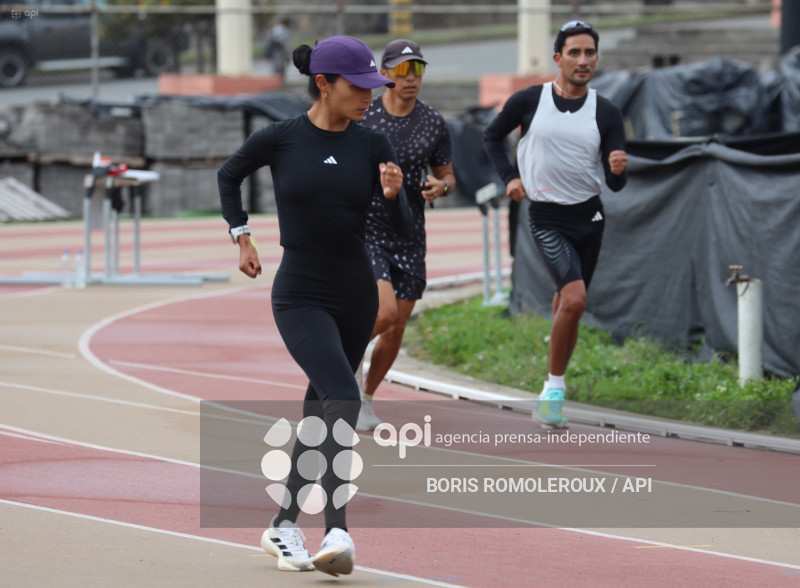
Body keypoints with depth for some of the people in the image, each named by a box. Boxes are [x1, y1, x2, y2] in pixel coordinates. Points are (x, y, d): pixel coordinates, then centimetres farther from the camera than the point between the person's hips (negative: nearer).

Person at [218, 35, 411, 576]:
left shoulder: (373, 145, 0)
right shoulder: (279, 140, -6)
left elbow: (402, 224, -3)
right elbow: (229, 175, 13)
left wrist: (393, 194, -23)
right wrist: (241, 237, 10)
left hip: (357, 297, 4)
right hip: (300, 298, -4)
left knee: (321, 412, 12)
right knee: (343, 399, -23)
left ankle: (284, 527, 27)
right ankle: (338, 531, -28)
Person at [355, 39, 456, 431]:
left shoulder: (433, 124, 1)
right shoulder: (360, 116, -7)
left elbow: (448, 177, 11)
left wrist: (441, 187, -11)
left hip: (409, 236, 4)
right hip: (364, 231, -4)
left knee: (397, 326, 6)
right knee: (385, 312, -22)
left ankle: (365, 399, 27)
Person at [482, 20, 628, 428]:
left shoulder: (606, 114, -1)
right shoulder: (529, 101, -5)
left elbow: (615, 184, -4)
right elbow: (492, 136, 12)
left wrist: (618, 169, -27)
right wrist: (510, 177, -1)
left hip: (589, 216, 4)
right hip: (547, 218, -3)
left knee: (567, 303, 15)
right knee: (574, 298, -23)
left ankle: (551, 393, 35)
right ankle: (554, 387, -11)